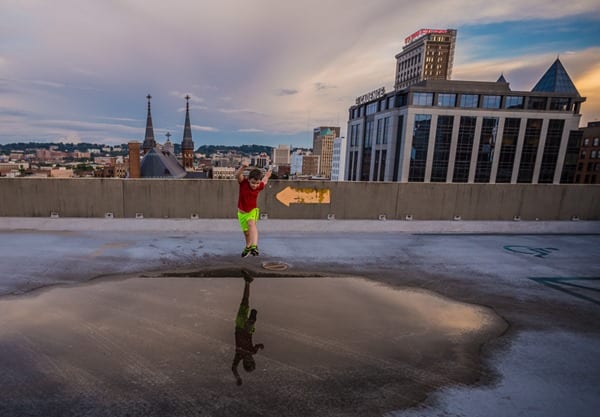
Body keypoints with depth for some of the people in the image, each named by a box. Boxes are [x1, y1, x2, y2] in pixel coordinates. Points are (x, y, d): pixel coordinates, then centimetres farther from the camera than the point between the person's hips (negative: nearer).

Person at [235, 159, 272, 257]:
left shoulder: (260, 186, -16)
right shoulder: (243, 182, -21)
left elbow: (265, 179, 11)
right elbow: (237, 175, -45)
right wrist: (242, 167, -60)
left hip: (253, 211, -1)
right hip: (242, 212, 1)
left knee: (251, 223, -34)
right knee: (246, 232, 18)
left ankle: (254, 246, -45)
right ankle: (248, 247, 47)